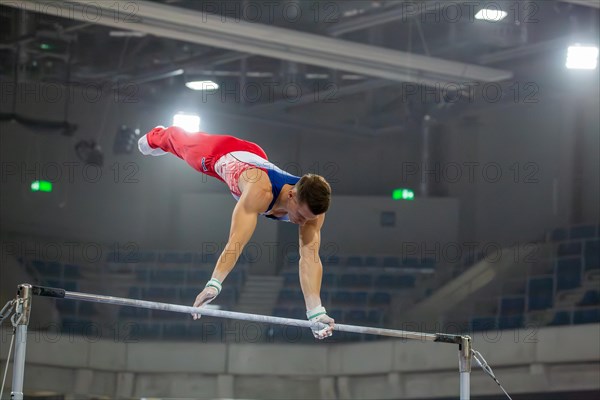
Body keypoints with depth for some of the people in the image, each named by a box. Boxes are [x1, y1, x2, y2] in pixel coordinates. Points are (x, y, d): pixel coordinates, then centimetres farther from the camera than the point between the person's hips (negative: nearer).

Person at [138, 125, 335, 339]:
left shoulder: (312, 204, -37)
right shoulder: (261, 192, -52)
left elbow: (310, 257, -43)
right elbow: (237, 241, -61)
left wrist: (316, 312, -52)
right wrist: (213, 284, -73)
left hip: (253, 155, 4)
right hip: (220, 155, -4)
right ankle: (157, 137, 64)